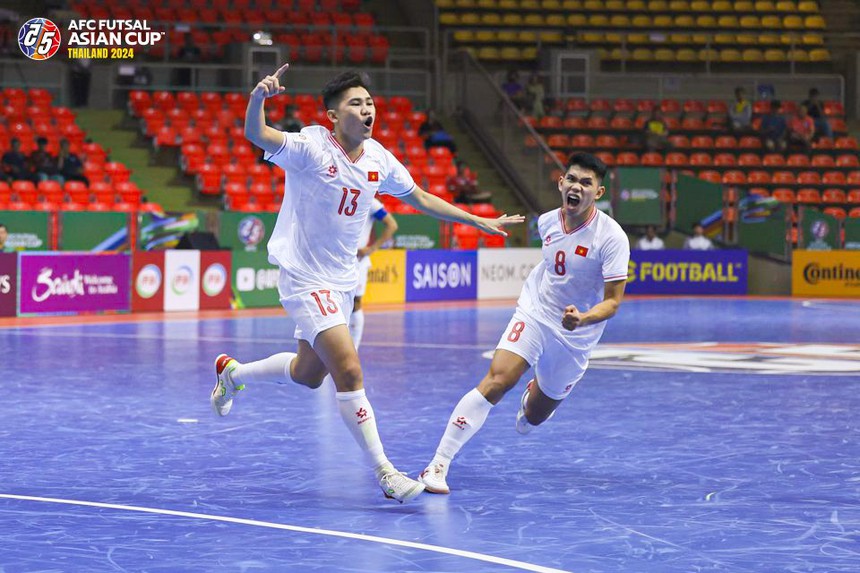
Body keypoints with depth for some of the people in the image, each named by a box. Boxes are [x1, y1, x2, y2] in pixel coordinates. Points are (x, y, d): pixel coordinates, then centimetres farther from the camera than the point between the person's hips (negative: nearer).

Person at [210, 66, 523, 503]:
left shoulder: (378, 159, 1)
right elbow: (257, 136, -36)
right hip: (305, 279, -8)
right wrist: (258, 98, -58)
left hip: (342, 281, 8)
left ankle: (232, 372, 46)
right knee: (349, 371, -17)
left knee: (308, 373, 20)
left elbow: (420, 198, 16)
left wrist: (480, 222, 16)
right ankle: (383, 471, -10)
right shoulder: (311, 147, -19)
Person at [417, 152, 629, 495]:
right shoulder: (547, 221, -4)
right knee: (496, 380, -23)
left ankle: (536, 393, 52)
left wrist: (582, 319, -37)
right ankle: (438, 465, -24)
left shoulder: (611, 237, -19)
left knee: (531, 419, 11)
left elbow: (612, 301, -20)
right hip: (533, 314, 1)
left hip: (575, 336, -1)